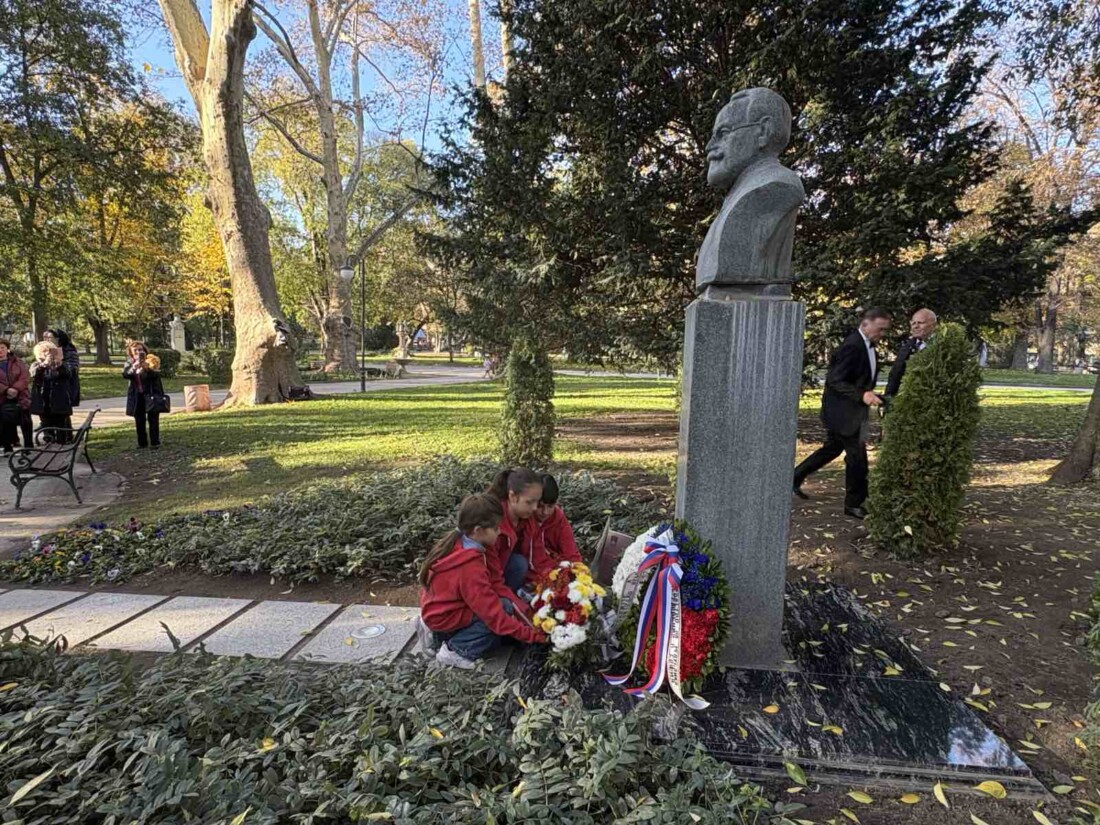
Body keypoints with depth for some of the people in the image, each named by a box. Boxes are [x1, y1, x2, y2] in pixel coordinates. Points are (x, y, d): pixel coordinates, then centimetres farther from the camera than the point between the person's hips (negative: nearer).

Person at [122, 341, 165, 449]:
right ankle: (142, 442, 14)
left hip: (151, 394, -3)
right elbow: (125, 375, -12)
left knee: (153, 419, -2)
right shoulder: (129, 363, 4)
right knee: (139, 420, 6)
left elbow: (156, 375, -15)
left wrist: (147, 369, -33)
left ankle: (155, 442, 3)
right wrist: (133, 367, -29)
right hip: (137, 396, 3)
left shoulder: (150, 361, -3)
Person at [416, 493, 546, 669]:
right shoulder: (470, 567, -30)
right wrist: (532, 635, -22)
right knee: (505, 609, -14)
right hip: (444, 616, -9)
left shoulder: (458, 542, -5)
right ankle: (457, 650, -8)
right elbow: (493, 613, -27)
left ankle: (438, 635, 14)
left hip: (435, 608, 9)